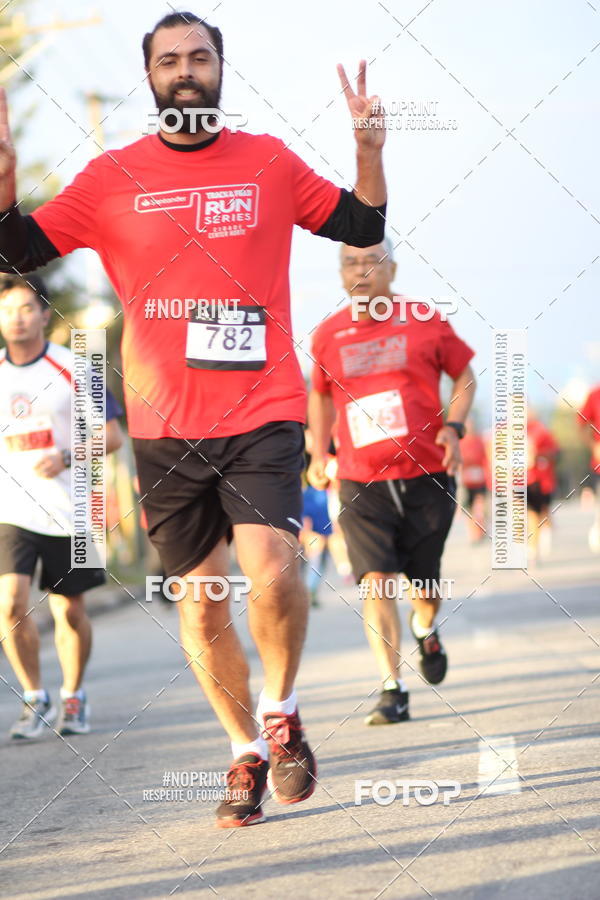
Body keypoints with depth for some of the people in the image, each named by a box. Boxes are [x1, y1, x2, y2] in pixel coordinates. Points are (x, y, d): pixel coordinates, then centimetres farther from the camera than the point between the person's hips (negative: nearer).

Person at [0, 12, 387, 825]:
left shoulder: (270, 163, 6)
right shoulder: (112, 177, 5)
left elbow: (363, 227, 13)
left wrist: (369, 150, -4)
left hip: (263, 415, -1)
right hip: (164, 429, 1)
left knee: (272, 571, -21)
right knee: (200, 605, 6)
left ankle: (281, 712, 7)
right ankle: (247, 754, 26)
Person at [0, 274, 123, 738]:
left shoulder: (73, 369, -5)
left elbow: (112, 435, -4)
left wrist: (65, 459, -18)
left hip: (66, 510, -1)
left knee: (70, 612, 6)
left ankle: (74, 697, 29)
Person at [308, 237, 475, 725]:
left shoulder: (425, 321, 0)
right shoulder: (328, 335, 5)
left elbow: (464, 375, 12)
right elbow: (321, 395, 22)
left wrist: (453, 427, -4)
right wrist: (319, 454, 11)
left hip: (427, 477, 0)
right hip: (361, 484, 0)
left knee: (425, 585, 9)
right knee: (377, 582, -14)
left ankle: (426, 631, 45)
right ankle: (393, 691, -12)